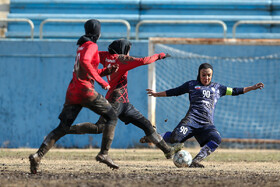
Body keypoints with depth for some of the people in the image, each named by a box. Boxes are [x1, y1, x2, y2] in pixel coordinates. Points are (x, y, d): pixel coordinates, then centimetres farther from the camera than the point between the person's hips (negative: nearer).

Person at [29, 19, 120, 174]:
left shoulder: (81, 46, 22)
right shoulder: (91, 46, -5)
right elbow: (85, 62, -25)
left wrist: (106, 71, 19)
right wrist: (101, 81, -24)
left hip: (72, 91, 8)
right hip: (85, 90, -8)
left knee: (62, 128, 5)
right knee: (112, 117, 5)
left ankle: (38, 155, -11)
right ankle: (104, 154, -5)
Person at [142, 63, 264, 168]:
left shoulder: (217, 88, 24)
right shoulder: (191, 85, 17)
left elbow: (234, 91, 28)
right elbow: (175, 91, 22)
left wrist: (252, 88, 23)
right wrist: (157, 94, 20)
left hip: (208, 124, 3)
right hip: (192, 119, -3)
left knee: (216, 139, -30)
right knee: (175, 137, -25)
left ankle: (196, 160, -29)